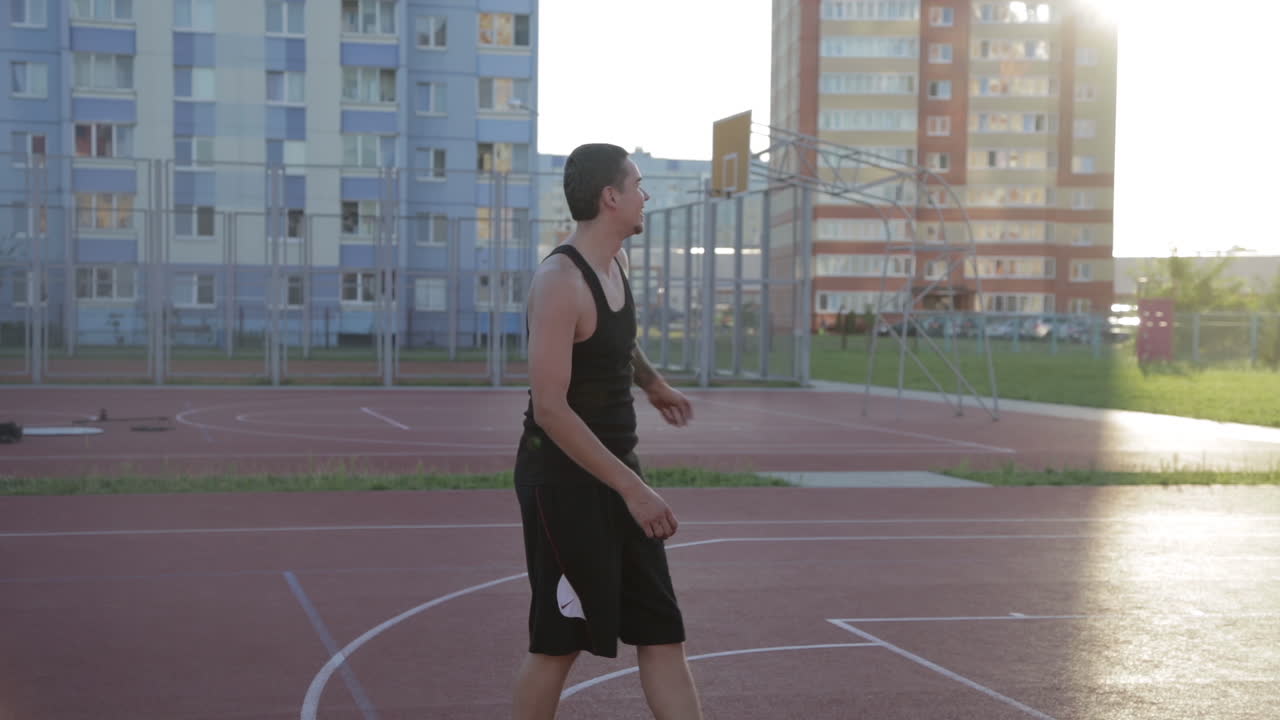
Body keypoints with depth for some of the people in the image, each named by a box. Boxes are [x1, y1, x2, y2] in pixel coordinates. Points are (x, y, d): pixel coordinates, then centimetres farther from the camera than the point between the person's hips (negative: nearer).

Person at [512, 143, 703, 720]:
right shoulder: (560, 281, -20)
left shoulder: (615, 262, 7)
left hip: (615, 469, 9)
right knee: (558, 642, 3)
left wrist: (650, 382, 31)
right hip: (563, 478, -8)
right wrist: (632, 488, -26)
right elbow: (551, 409, -26)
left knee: (661, 632, 6)